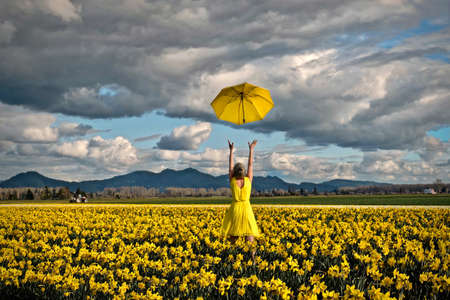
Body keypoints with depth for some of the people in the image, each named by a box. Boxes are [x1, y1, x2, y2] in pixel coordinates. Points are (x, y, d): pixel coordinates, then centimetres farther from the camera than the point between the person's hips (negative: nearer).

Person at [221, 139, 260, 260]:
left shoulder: (232, 180, -3)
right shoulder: (248, 180, -2)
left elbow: (230, 165, 6)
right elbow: (250, 164, 8)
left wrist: (231, 150, 13)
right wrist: (251, 149, 17)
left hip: (235, 208, 0)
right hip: (246, 208, 0)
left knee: (233, 237, 4)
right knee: (249, 236, -2)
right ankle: (252, 258, -15)